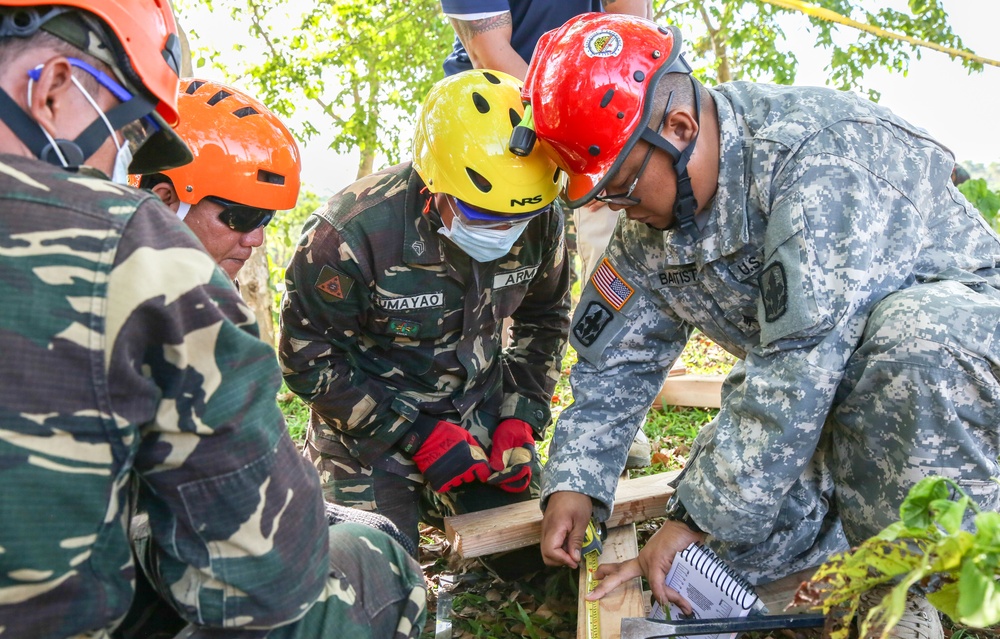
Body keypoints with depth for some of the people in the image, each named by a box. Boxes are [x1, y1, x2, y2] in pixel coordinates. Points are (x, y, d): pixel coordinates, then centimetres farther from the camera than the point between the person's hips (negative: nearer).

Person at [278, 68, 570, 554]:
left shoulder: (539, 226, -13)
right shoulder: (352, 235, -28)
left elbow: (544, 319, 6)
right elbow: (308, 359, -18)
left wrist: (520, 418, -6)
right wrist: (415, 435, -21)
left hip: (480, 416, 4)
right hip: (369, 430, -4)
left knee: (533, 558, 4)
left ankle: (432, 503, 30)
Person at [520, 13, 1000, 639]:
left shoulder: (817, 159, -32)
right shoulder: (648, 227, -6)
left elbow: (800, 367, -36)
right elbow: (613, 362, 2)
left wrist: (697, 519, -30)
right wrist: (574, 483, -9)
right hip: (814, 382, 6)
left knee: (909, 337, -41)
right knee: (736, 533, -14)